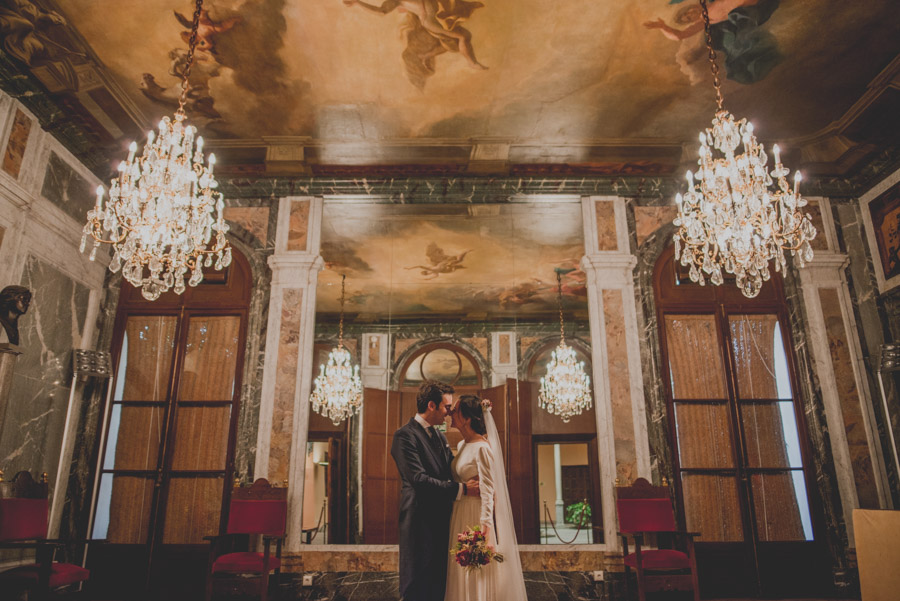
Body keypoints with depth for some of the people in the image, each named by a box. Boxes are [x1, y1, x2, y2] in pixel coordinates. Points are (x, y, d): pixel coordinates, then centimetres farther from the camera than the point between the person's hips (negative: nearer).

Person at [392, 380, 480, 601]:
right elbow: (418, 479, -23)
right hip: (420, 523, -8)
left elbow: (452, 472, 15)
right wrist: (461, 489, -22)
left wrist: (479, 484, -4)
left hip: (441, 522, 8)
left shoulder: (440, 436, 14)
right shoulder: (405, 435, -14)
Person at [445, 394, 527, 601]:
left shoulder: (482, 448, -16)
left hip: (476, 517, -8)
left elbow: (487, 491, -18)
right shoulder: (462, 445, 9)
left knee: (479, 580, 1)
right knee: (462, 579, 14)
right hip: (460, 517, 8)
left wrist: (484, 530, -21)